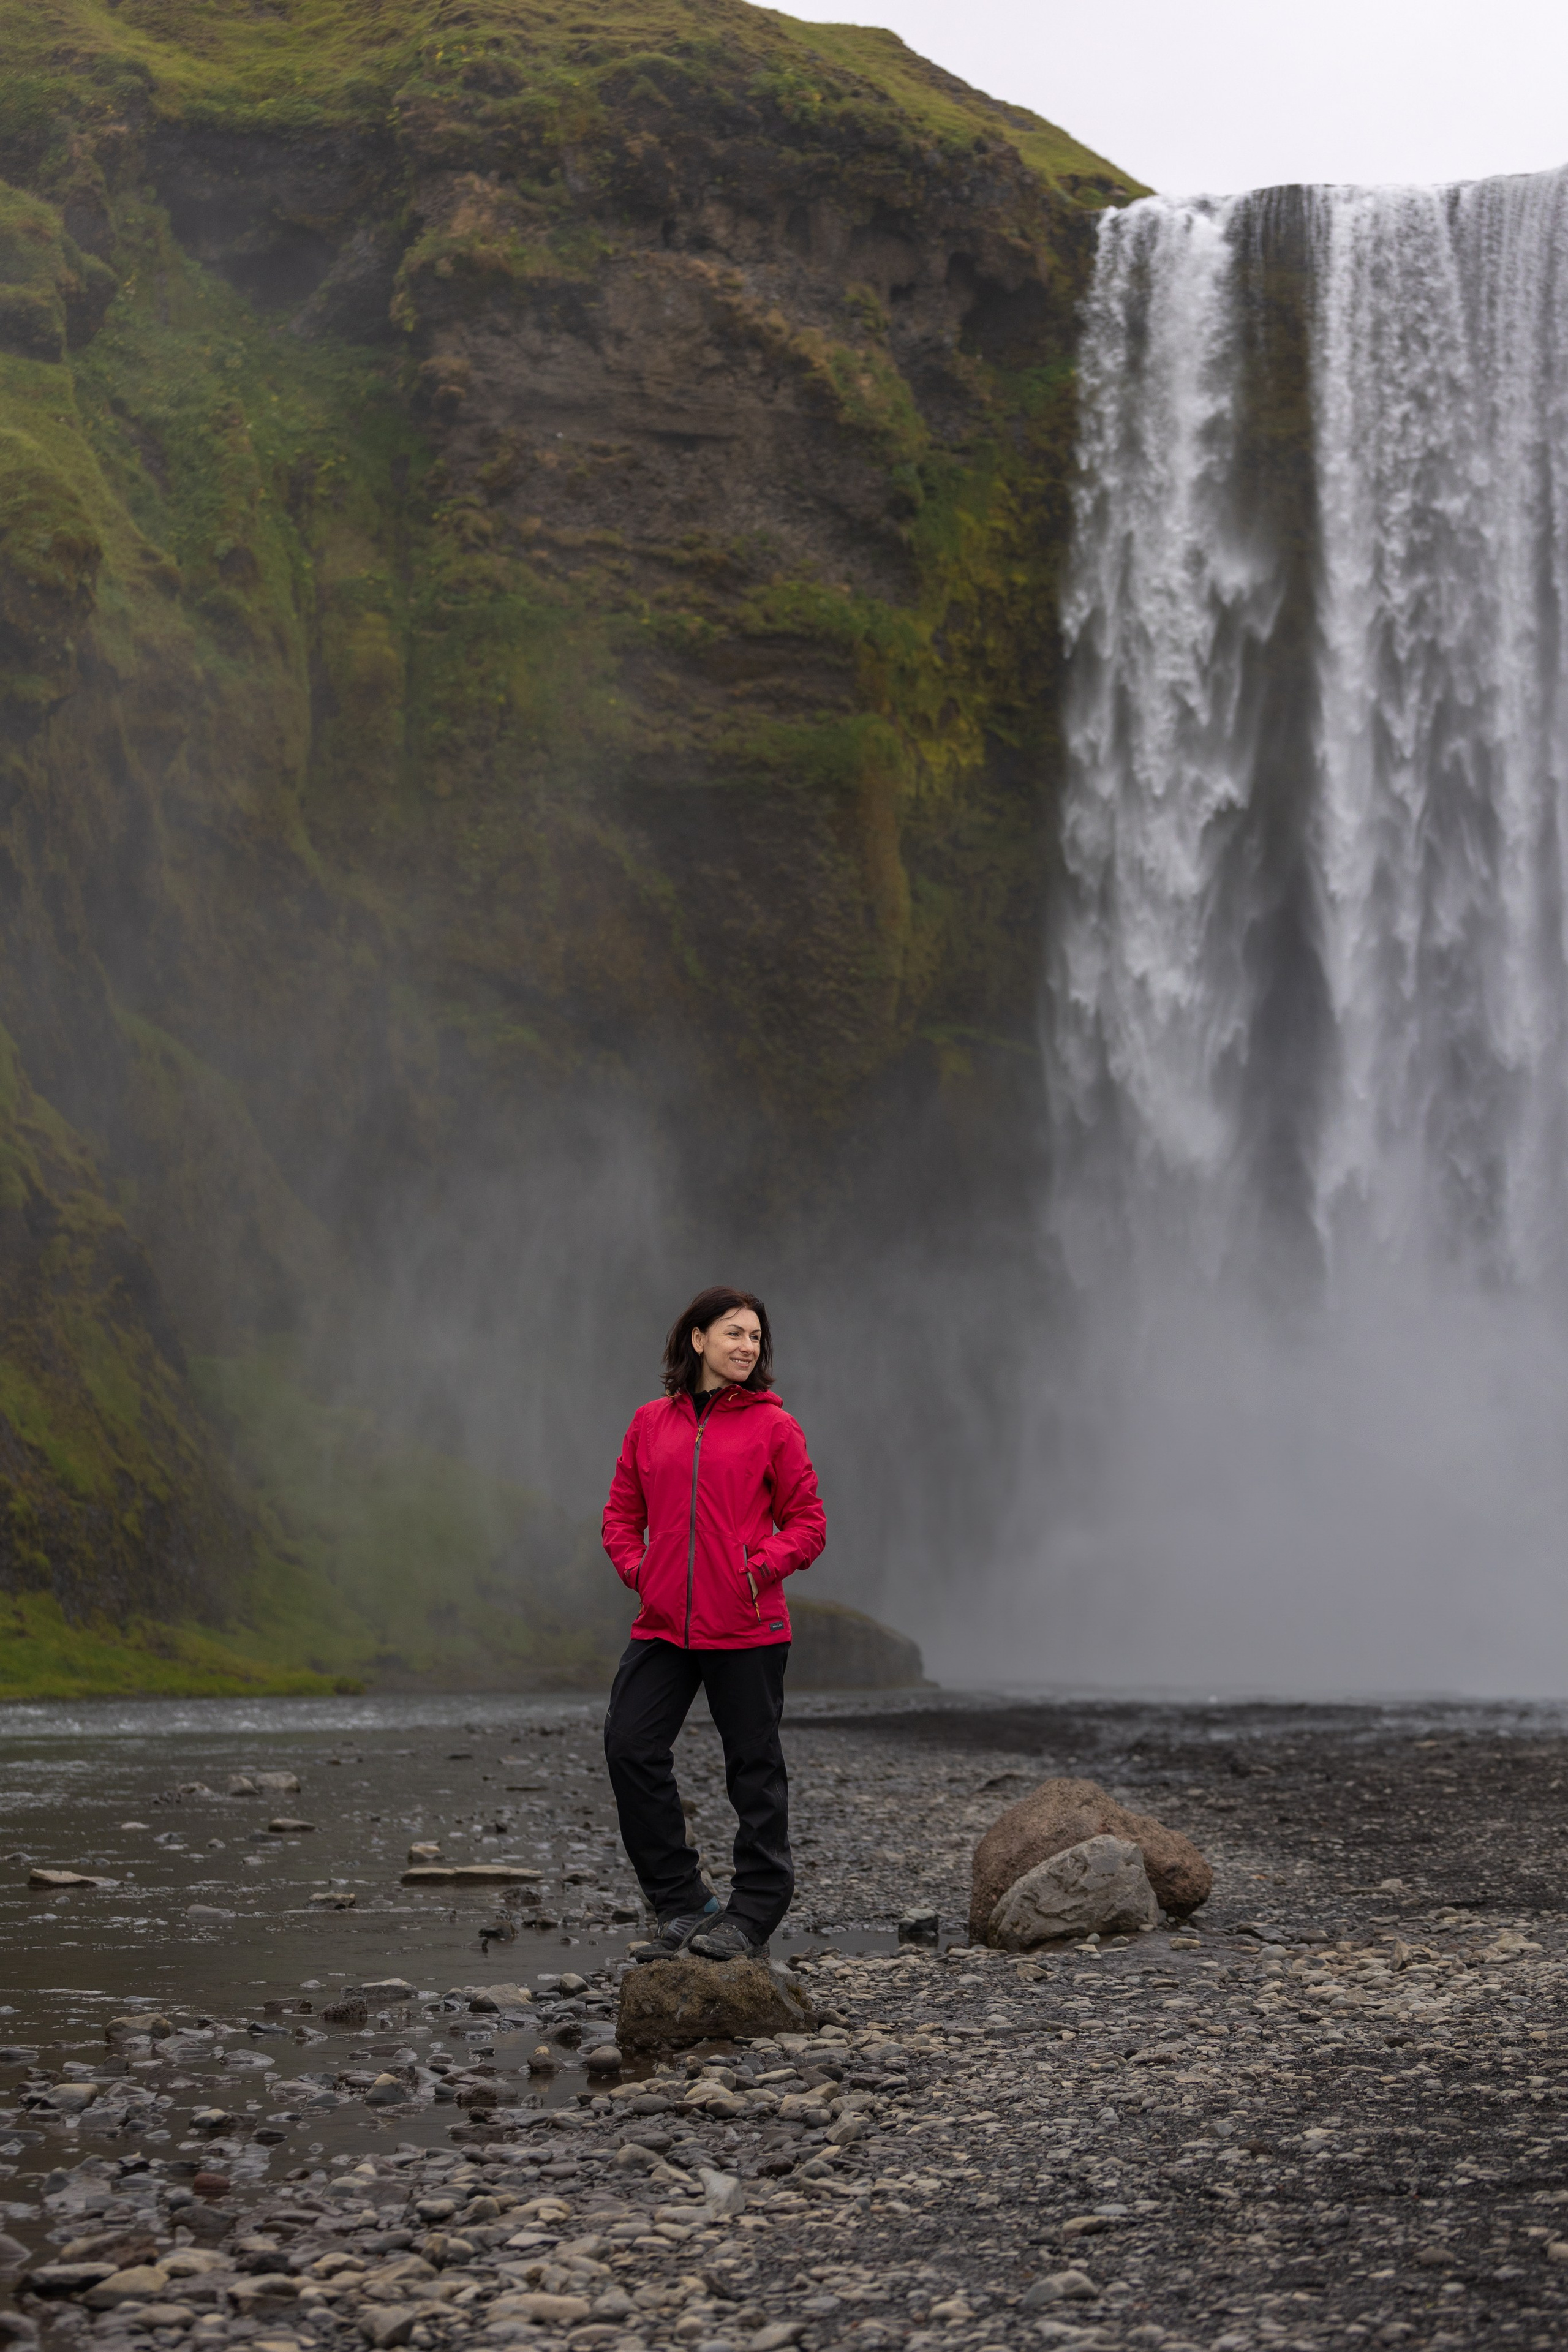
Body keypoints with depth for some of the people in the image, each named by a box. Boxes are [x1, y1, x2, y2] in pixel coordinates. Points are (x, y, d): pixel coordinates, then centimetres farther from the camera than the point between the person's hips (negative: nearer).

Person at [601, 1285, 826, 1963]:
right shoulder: (650, 1423, 10)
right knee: (630, 1749, -5)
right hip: (662, 1626, 3)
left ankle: (752, 1917, 14)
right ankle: (683, 1907, 7)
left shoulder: (773, 1426, 1)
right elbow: (621, 1515, 16)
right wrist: (639, 1571, 0)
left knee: (754, 1767, 3)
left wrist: (763, 1566, -12)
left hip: (747, 1627, -3)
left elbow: (807, 1523, 3)